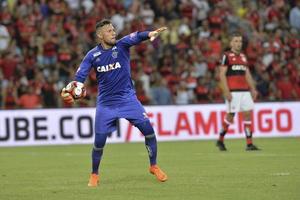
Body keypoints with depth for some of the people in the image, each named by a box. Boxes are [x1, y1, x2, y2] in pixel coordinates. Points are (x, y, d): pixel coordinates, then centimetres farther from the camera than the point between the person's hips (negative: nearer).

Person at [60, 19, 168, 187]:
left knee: (148, 128, -13)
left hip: (127, 98, 0)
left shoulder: (121, 45, -6)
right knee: (99, 140, -2)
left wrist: (149, 34, -48)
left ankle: (154, 166, 6)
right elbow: (80, 76, -9)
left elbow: (136, 37, -27)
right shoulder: (93, 55, -3)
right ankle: (94, 175, 21)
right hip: (106, 102, 0)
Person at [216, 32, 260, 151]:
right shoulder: (226, 56, -3)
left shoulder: (243, 56, 17)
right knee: (230, 116, -4)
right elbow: (222, 74, -8)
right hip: (233, 91, -6)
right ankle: (220, 140, 16)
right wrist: (226, 91, -15)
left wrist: (253, 89, 12)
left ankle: (249, 144, -2)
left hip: (244, 90, 6)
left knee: (248, 113, -2)